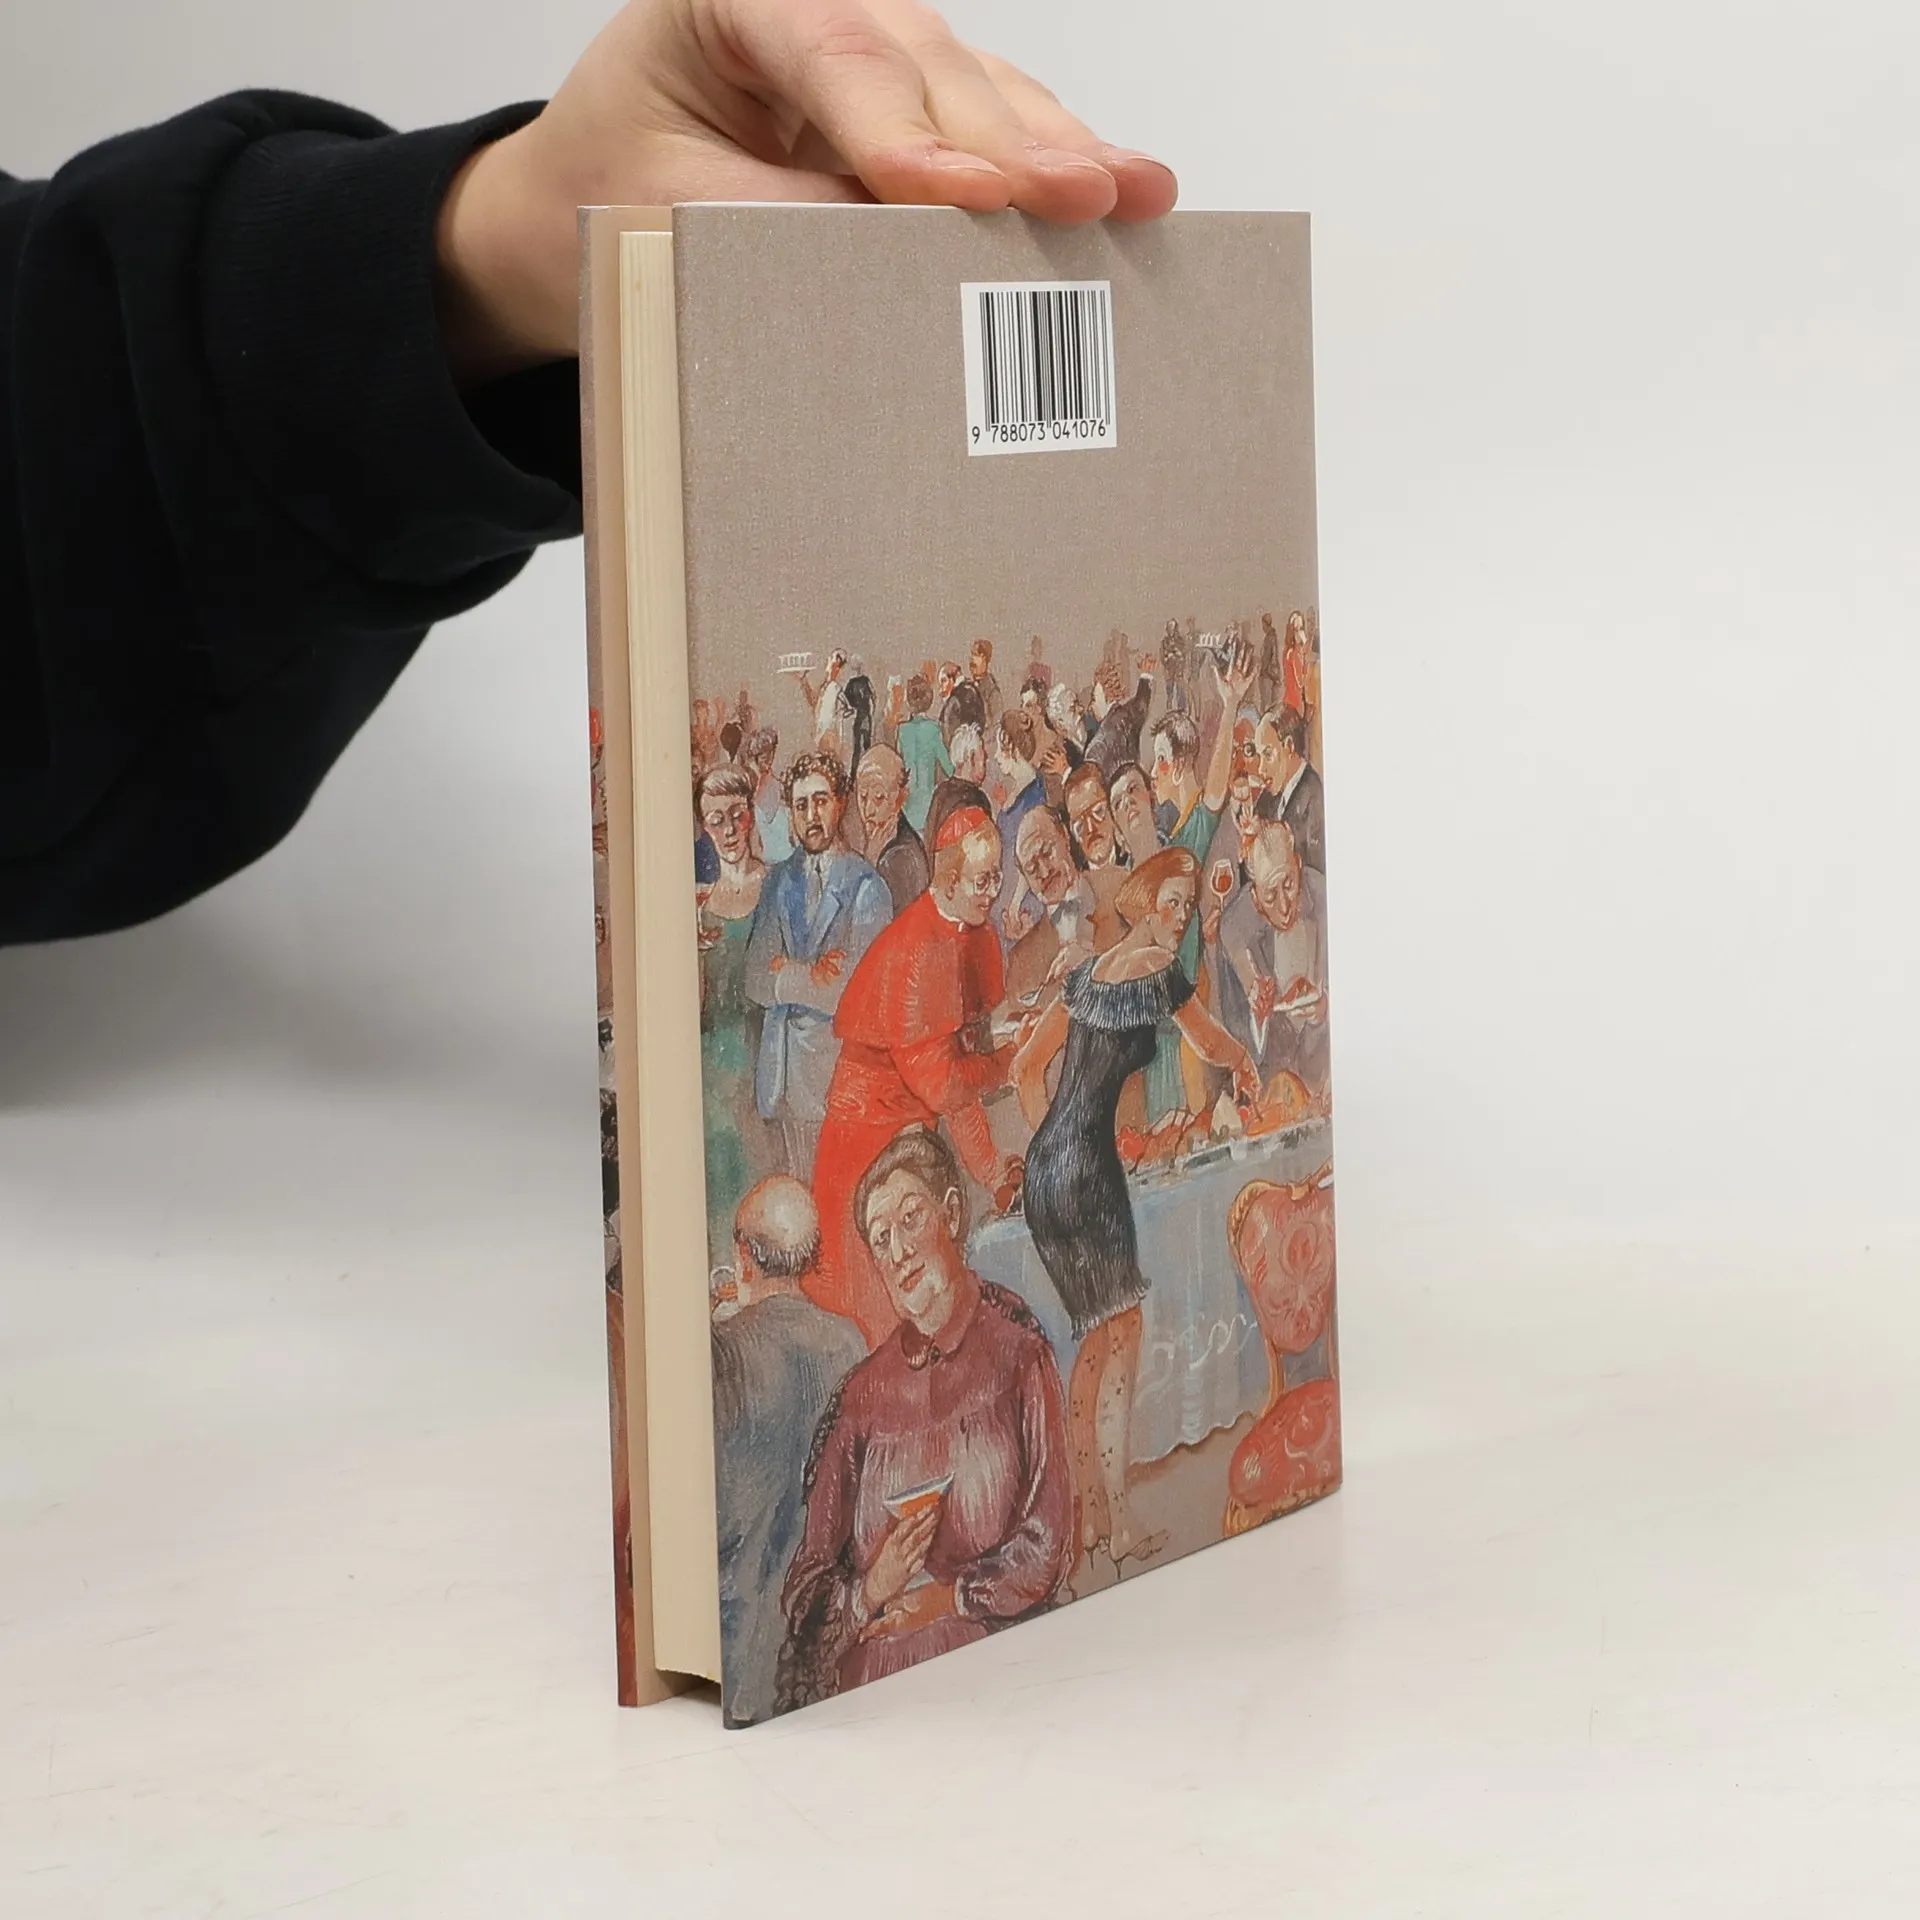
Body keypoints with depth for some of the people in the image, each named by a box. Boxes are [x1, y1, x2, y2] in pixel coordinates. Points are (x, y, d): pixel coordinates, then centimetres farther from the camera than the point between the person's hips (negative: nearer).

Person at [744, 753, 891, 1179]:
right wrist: (811, 974, -10)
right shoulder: (778, 881, 14)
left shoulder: (865, 886, -3)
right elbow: (756, 980, 5)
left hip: (838, 1057, -5)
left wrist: (787, 975, -4)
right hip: (784, 1063, 5)